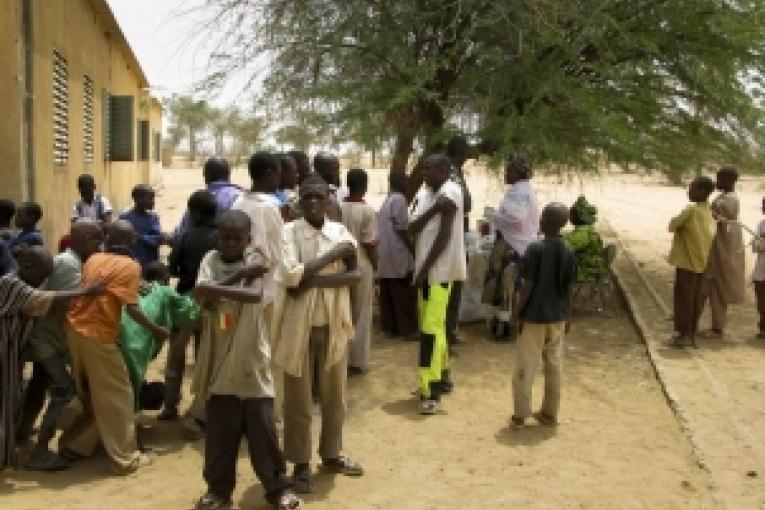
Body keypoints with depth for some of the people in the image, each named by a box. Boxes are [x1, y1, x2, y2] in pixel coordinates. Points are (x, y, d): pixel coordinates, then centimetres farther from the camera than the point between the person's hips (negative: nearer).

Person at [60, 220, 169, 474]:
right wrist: (156, 329, -2)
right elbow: (131, 308, -13)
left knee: (87, 392, 22)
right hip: (99, 334, -7)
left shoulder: (93, 259, 11)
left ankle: (72, 444, 30)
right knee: (117, 396, 3)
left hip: (76, 327, 7)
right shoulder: (130, 266, -7)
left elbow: (88, 290, 17)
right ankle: (125, 458, 8)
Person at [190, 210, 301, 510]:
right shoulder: (211, 260, 2)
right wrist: (240, 274, -19)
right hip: (220, 363, 2)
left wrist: (214, 288, -23)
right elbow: (201, 296, -16)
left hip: (252, 361, -2)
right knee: (219, 432, 11)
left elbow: (253, 295, -25)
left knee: (263, 429, 5)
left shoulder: (255, 262, -5)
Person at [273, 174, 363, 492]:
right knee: (298, 398, 8)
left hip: (333, 325, 3)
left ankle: (331, 454, 35)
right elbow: (289, 275, -21)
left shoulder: (341, 231, 1)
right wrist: (332, 255, -17)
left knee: (334, 395, 16)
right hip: (298, 325, -3)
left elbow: (355, 275, -11)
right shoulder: (289, 232, -7)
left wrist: (313, 279, -21)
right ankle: (301, 463, 23)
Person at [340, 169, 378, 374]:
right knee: (361, 314, 6)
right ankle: (357, 361, 12)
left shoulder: (338, 208, -1)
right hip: (361, 266, -4)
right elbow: (370, 244, -14)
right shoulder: (367, 211, -13)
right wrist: (375, 265, 0)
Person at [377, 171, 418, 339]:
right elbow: (401, 229, -17)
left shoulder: (386, 201, 17)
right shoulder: (399, 199, -11)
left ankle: (390, 327, 14)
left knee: (388, 294, 10)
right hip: (398, 254, -9)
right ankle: (409, 329, 2)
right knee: (405, 294, -2)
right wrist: (413, 250, -11)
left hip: (384, 254, 9)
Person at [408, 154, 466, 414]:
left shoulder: (450, 191, -13)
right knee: (434, 325, 16)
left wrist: (425, 268, -17)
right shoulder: (423, 193, 10)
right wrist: (433, 209, -17)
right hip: (425, 269, 8)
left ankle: (431, 391, -7)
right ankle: (443, 377, 30)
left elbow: (444, 236, -18)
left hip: (439, 270, -8)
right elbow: (412, 229, -2)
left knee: (431, 328, -11)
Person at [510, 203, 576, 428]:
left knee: (525, 367, 4)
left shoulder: (535, 249, -15)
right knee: (554, 366, 13)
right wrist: (568, 316, 15)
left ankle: (520, 415, 9)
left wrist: (517, 312, -6)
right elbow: (568, 288, 4)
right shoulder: (568, 253, 0)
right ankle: (550, 413, 21)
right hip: (558, 317, 5)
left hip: (534, 317, -5)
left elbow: (527, 286, -15)